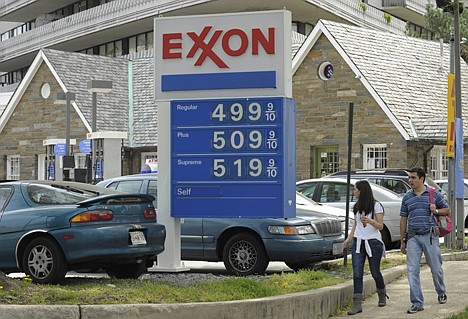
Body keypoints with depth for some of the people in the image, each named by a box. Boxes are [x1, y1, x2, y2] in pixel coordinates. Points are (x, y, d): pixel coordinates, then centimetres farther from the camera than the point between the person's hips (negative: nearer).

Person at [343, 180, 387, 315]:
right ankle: (357, 304, -9)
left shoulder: (376, 205, -6)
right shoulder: (357, 206, 13)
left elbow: (380, 226, -8)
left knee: (375, 272, 6)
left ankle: (382, 296, 32)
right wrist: (349, 238, 12)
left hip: (373, 243, -5)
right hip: (358, 242, 5)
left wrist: (369, 221, -26)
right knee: (357, 273, -6)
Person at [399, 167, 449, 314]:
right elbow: (403, 219, 12)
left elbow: (447, 210, 12)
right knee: (412, 270, -6)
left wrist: (436, 210, -10)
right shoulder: (407, 197, 9)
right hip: (413, 237, 2)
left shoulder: (434, 194, 3)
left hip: (430, 236, -2)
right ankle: (417, 303, -3)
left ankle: (441, 293, 34)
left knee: (436, 268, 7)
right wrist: (403, 241, 10)